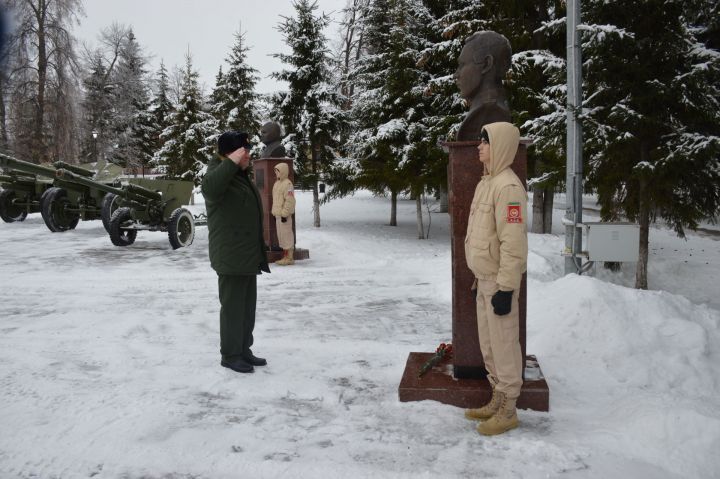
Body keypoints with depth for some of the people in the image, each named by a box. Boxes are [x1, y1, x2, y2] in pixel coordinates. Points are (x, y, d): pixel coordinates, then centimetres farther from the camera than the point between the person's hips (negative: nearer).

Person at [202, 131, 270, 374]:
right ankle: (230, 355, 10)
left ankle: (244, 350, 26)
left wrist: (258, 253, 27)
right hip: (230, 256, -10)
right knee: (233, 307, -1)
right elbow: (209, 186, -42)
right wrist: (231, 162, -38)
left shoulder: (241, 176, 17)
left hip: (248, 255, 10)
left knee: (248, 306, 15)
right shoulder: (219, 175, -13)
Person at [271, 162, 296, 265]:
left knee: (286, 234, -6)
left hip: (284, 215, -10)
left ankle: (289, 258, -1)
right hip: (278, 214, 10)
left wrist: (284, 213, -21)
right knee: (281, 235, 13)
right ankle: (285, 256, 20)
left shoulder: (287, 184, -13)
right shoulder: (277, 183, 17)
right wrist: (274, 212, 21)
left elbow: (290, 201, -20)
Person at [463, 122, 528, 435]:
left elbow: (513, 243, -22)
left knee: (503, 344, 0)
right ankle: (498, 401, 30)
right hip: (484, 279, 10)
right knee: (488, 344, 17)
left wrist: (505, 287, -22)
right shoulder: (486, 183, 14)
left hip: (499, 282, -10)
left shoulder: (508, 186, -17)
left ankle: (508, 411, 13)